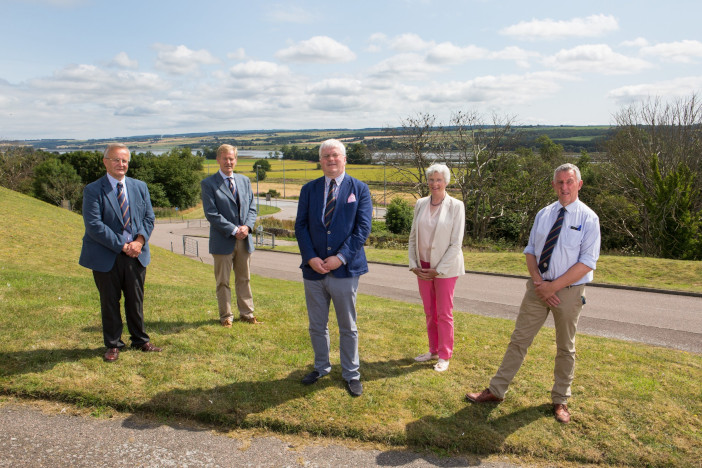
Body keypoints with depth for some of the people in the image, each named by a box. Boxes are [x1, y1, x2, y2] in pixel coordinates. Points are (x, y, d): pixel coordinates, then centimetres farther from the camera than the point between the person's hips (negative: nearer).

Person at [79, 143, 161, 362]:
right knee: (109, 302, 9)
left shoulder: (140, 187, 7)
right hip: (106, 256, -3)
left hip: (136, 254, 4)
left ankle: (140, 340, 29)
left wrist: (140, 240, -11)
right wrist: (121, 246, -18)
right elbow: (93, 225, -15)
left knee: (136, 300, 14)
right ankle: (113, 345, 25)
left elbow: (149, 217, 6)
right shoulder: (93, 190, -7)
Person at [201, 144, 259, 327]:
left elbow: (252, 207, 10)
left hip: (244, 240, 4)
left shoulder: (244, 180, 11)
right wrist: (233, 230, -16)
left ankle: (246, 313, 25)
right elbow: (211, 213, -12)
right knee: (223, 282, 6)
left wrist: (247, 226, -9)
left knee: (244, 279, 13)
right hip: (223, 241, -4)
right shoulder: (208, 183, -5)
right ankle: (226, 316, 19)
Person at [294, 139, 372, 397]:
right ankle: (321, 367, 37)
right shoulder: (309, 189, 7)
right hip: (314, 269, 3)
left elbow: (363, 228, -7)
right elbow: (300, 226, 2)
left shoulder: (359, 189, 0)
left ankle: (351, 374, 27)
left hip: (344, 270, -2)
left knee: (348, 327, 10)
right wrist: (310, 258, -11)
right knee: (316, 326, 15)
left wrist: (341, 257, -16)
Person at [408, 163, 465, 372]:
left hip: (445, 268, -4)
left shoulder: (456, 206, -9)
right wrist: (413, 265, -1)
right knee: (429, 312, 14)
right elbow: (413, 236, 8)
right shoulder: (421, 204, 4)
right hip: (423, 267, 4)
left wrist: (438, 270, -13)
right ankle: (433, 350, 29)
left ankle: (444, 356, 19)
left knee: (444, 313, 5)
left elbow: (456, 243, -11)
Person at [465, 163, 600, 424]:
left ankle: (560, 400, 29)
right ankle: (496, 390, 15)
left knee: (565, 348, 13)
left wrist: (553, 287, -18)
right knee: (519, 340, 6)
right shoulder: (543, 214, 5)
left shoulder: (588, 218, -8)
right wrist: (538, 282, -9)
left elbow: (587, 263, -14)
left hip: (569, 291, -3)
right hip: (538, 287, 3)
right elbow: (530, 251, 7)